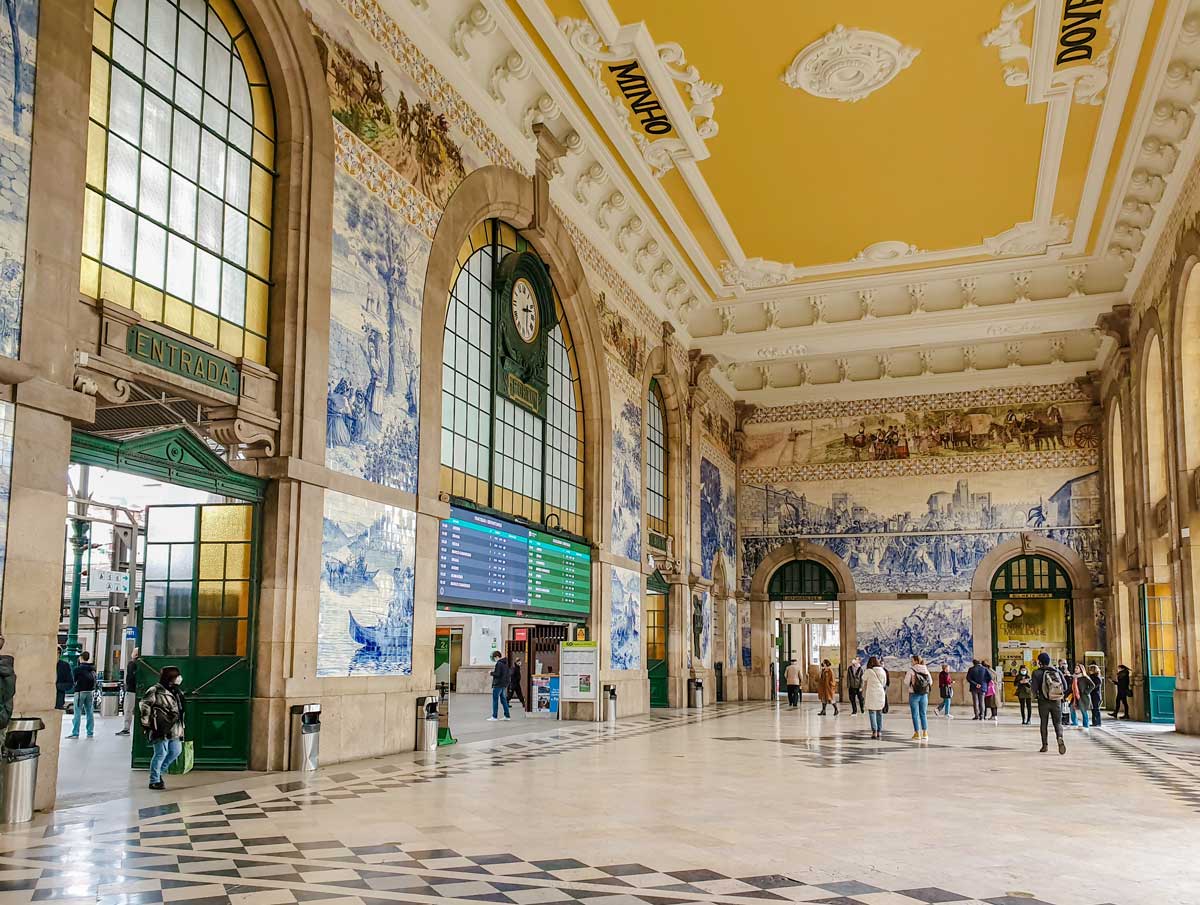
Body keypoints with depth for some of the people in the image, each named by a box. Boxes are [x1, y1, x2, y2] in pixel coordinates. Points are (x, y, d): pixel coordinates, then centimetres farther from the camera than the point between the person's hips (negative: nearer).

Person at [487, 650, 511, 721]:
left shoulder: (499, 664, -16)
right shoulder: (505, 663, 12)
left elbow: (497, 674, -21)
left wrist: (491, 672, -3)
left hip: (498, 684, -9)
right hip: (504, 685, 9)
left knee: (495, 700, -3)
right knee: (503, 700, 14)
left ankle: (494, 717, -3)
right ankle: (507, 716, 15)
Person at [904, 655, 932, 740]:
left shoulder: (911, 670, -10)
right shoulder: (925, 670, 2)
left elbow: (906, 682, -10)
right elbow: (930, 681, 6)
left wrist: (909, 687, 11)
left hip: (914, 694, -4)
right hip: (924, 694, 4)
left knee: (915, 714, 5)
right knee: (923, 714, 11)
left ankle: (917, 733, 8)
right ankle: (925, 733, 5)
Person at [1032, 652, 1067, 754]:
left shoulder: (1037, 672, -7)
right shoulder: (1057, 671, 2)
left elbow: (1034, 688, -12)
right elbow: (1065, 686, 1)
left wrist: (1035, 695, 9)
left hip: (1043, 701, -2)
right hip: (1057, 701, 2)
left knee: (1044, 723, 12)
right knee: (1058, 722, 6)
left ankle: (1045, 745, 14)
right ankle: (1060, 738, -22)